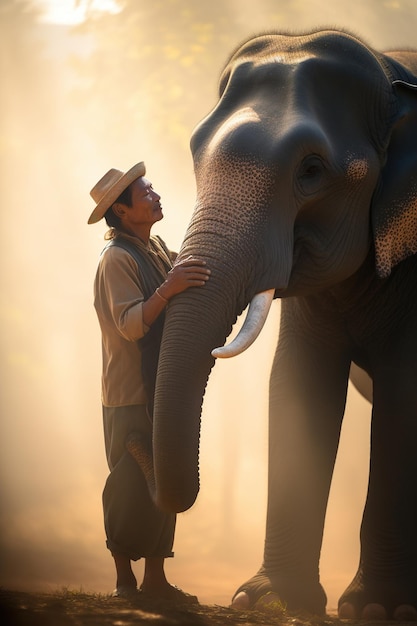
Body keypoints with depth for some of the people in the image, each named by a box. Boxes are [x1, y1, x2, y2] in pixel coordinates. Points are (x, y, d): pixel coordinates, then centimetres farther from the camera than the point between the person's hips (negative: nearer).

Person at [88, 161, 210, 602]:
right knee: (131, 487, -5)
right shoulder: (117, 258, -12)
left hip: (164, 391, 8)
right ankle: (124, 581, 2)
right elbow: (130, 324, -22)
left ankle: (155, 579, 12)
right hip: (130, 395, -8)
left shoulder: (157, 248, 15)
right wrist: (167, 289, -36)